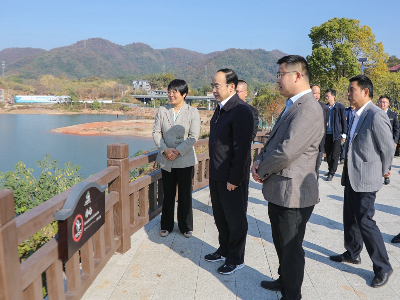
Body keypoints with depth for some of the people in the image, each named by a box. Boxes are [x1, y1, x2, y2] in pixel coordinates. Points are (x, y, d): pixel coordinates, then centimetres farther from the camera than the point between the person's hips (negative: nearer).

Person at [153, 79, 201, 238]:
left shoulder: (192, 112, -2)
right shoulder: (162, 111, 5)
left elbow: (194, 136, -8)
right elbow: (156, 132, 2)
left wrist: (178, 151, -16)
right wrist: (165, 150, -12)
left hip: (185, 160, -2)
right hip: (166, 160, 2)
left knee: (185, 195, 7)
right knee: (168, 195, 11)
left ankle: (185, 226, 24)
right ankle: (166, 225, 27)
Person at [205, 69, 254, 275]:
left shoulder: (241, 111, -19)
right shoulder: (220, 108, 10)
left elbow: (241, 148, -22)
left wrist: (234, 179, -20)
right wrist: (214, 171, 14)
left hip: (232, 178, -9)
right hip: (217, 175, 9)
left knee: (235, 219, 9)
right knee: (220, 217, 21)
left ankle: (236, 259, 28)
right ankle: (224, 250, 41)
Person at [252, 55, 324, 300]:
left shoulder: (308, 109, -22)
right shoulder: (292, 106, 13)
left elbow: (287, 151, -29)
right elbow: (274, 141, 17)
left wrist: (261, 172, -13)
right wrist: (260, 161, -1)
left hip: (292, 194, -10)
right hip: (279, 191, 10)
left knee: (291, 249, 8)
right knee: (281, 243, 26)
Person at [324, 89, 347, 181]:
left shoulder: (340, 107, -3)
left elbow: (344, 121, -2)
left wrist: (343, 134, -4)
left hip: (336, 134, -4)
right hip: (327, 134, 4)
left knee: (334, 155, -2)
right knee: (328, 154, 11)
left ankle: (332, 173, 5)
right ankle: (330, 170, 27)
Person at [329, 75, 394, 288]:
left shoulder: (376, 116, -18)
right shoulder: (357, 115, 10)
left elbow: (388, 148, -12)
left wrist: (383, 172, 2)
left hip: (365, 179, -9)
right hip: (351, 177, 9)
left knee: (365, 222, -3)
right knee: (350, 218, 20)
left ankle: (383, 268, 14)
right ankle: (352, 253, 39)